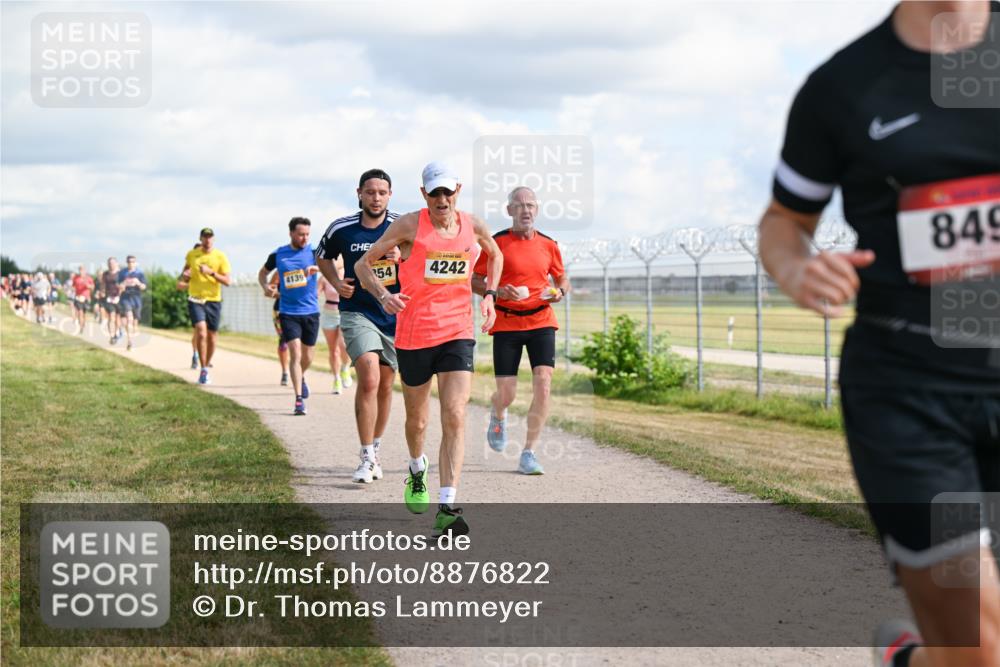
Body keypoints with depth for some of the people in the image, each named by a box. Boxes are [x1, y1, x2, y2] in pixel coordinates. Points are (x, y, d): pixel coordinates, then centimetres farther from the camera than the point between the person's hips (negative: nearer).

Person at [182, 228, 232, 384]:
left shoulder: (220, 257, -2)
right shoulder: (191, 254, 5)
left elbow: (227, 280, -7)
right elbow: (185, 275, 19)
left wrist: (212, 273, -20)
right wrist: (185, 275, -4)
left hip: (213, 300, 0)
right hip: (195, 299, 0)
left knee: (212, 337, 6)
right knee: (201, 332, -19)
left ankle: (206, 368, 28)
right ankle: (203, 370, -9)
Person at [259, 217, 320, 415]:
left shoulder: (313, 252, -2)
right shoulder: (278, 255, 1)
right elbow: (263, 273, 17)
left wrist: (317, 268, -38)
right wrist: (265, 286, -4)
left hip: (311, 311, 1)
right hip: (288, 312, -1)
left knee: (307, 357, 14)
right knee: (295, 354, -13)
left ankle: (301, 377, 47)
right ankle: (299, 400, -12)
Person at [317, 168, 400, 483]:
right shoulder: (341, 228, -2)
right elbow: (323, 257, 17)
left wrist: (402, 256, -23)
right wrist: (336, 283, 0)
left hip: (395, 314, 2)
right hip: (357, 312, -2)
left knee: (385, 385, 12)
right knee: (369, 378, -20)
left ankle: (375, 450, 32)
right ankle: (366, 458, -14)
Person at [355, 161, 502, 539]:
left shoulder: (473, 226, 3)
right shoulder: (409, 225, -7)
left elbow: (495, 255, 26)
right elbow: (363, 264, -2)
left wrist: (489, 295, 13)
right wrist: (383, 296, -19)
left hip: (458, 333, 1)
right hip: (413, 334, -1)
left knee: (455, 419, -15)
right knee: (417, 419, 14)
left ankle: (446, 509, -18)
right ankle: (417, 472, 48)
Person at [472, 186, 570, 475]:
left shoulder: (548, 245, 6)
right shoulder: (496, 243, -2)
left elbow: (562, 278, 20)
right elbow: (474, 281, 1)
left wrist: (559, 292, -3)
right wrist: (498, 291, -17)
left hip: (541, 322, 2)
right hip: (506, 324, -2)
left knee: (543, 384, -14)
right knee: (506, 395, -3)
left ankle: (529, 453, -4)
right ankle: (498, 415, 37)